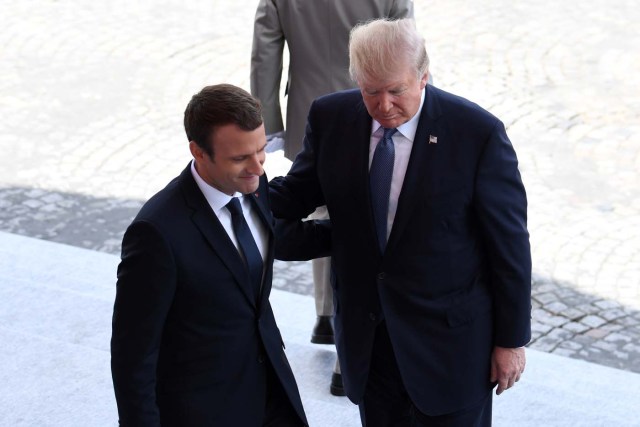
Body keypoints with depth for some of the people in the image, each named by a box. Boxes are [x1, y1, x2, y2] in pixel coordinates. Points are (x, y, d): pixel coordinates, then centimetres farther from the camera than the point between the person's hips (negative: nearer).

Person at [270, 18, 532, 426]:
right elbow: (298, 193, 5)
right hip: (367, 336, 4)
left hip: (449, 340, -3)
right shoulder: (331, 117, -6)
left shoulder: (477, 132, -17)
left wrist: (512, 339, -5)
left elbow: (509, 243, -10)